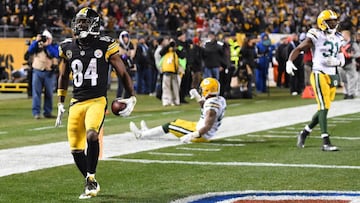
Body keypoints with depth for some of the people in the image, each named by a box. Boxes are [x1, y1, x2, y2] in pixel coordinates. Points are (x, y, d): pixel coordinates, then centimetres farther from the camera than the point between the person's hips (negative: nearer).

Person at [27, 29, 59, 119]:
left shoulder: (54, 46, 4)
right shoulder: (37, 44, 9)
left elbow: (56, 54, -15)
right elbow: (30, 51, -7)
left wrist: (47, 45, -19)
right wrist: (36, 41, -14)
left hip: (49, 72, 0)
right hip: (37, 71, 0)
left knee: (49, 93, 5)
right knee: (36, 92, -4)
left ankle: (48, 112, 14)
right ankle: (36, 112, -4)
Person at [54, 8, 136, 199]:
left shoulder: (105, 46, -5)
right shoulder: (68, 48, 7)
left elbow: (123, 73, 4)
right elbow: (63, 77, 21)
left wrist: (132, 97, 0)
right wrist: (60, 104, 20)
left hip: (97, 101, -4)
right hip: (76, 103, 4)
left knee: (92, 135, -30)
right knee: (76, 150, 3)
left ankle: (91, 178, -14)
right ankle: (90, 184, 24)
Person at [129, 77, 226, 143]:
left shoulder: (212, 105, -29)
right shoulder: (220, 100, 1)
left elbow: (207, 127, -32)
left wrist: (191, 136, -33)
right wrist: (198, 97, 13)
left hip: (202, 134, -9)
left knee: (170, 126, 1)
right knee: (177, 122, 22)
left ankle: (141, 134, 14)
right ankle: (148, 132, 35)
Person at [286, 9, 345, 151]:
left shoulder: (337, 38, 13)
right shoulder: (315, 36, -6)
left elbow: (342, 60, 18)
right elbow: (298, 49, -5)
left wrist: (337, 62, -6)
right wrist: (289, 62, -21)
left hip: (332, 77, 7)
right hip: (319, 74, -7)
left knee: (323, 109, 10)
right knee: (324, 107, -15)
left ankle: (304, 133, 29)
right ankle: (326, 142, -18)